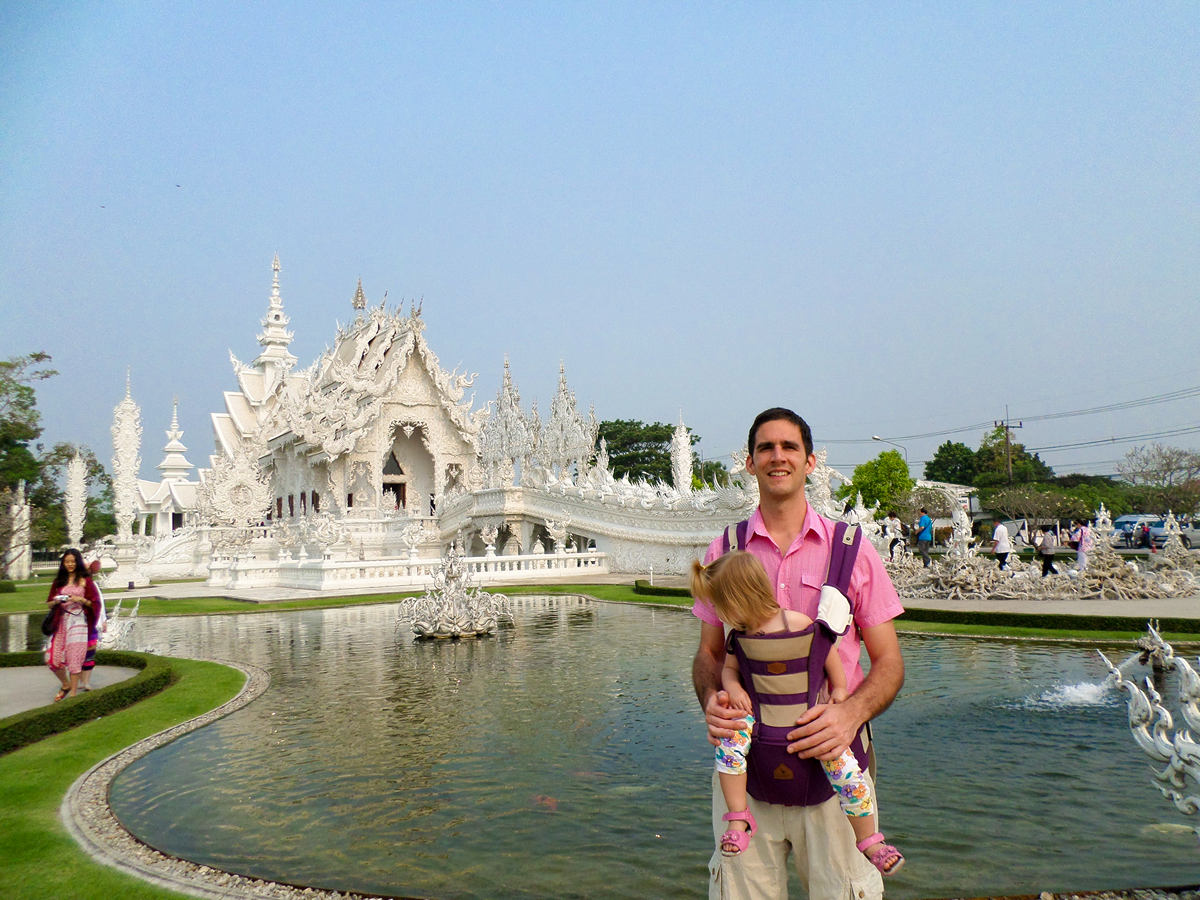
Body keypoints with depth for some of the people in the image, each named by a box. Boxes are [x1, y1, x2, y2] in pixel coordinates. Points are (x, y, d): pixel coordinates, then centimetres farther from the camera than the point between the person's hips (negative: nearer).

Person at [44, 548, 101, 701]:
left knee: (74, 657, -6)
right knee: (52, 658, -2)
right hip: (61, 621, 4)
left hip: (78, 621, -4)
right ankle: (66, 685, 23)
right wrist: (56, 601, -5)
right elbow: (49, 604, 17)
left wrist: (80, 600, -13)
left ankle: (73, 693, 2)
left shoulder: (85, 581, 5)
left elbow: (95, 603, 3)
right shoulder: (59, 581, 15)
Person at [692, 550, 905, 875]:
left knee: (847, 771, -16)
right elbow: (729, 668, 12)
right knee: (728, 744, -25)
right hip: (758, 713, 3)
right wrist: (732, 687, -8)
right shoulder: (740, 635, -1)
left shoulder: (805, 627, -15)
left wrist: (839, 689, 3)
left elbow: (830, 655, 1)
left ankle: (868, 840, 7)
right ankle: (739, 818, -9)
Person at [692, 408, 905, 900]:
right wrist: (711, 700, -9)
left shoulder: (852, 549, 3)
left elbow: (888, 662, 4)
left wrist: (851, 713, -16)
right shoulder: (723, 552, 8)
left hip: (832, 754, -1)